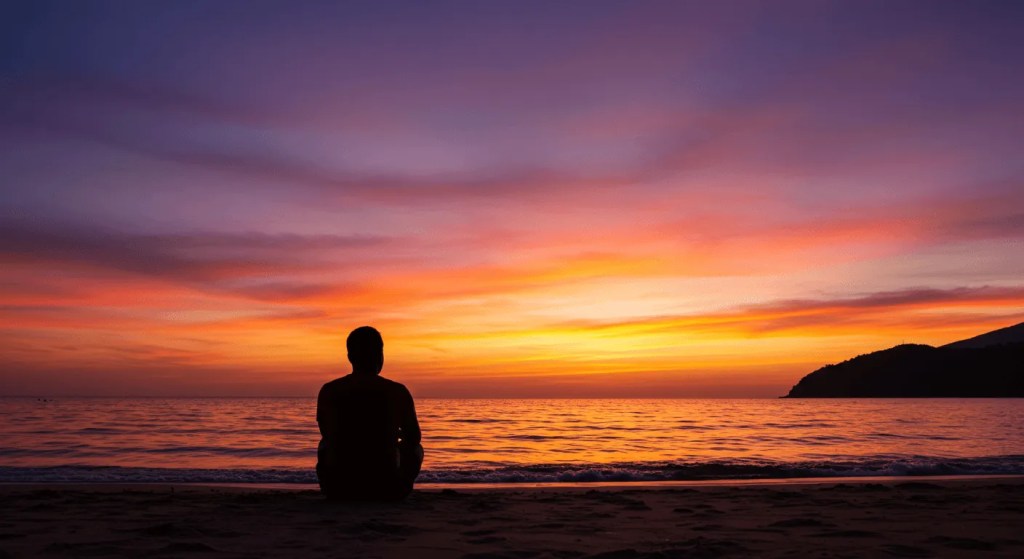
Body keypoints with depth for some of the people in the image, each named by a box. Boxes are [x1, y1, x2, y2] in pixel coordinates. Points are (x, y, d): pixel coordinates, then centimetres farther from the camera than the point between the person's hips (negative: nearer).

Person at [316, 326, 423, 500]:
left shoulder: (329, 391, -4)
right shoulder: (398, 392, -7)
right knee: (414, 449, 28)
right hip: (387, 489, -1)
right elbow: (414, 438, 8)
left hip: (339, 489, 2)